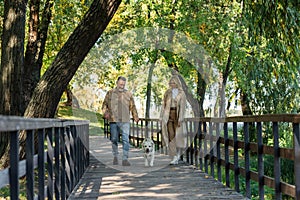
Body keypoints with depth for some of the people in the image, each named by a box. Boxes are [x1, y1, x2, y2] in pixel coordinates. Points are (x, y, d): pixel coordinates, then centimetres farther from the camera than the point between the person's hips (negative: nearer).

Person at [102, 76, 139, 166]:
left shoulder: (128, 94, 9)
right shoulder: (110, 93, 8)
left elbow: (132, 107, 12)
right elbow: (105, 105, 12)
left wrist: (135, 117, 0)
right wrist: (105, 113, -6)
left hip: (125, 121, 0)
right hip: (113, 121, 0)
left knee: (125, 140, -8)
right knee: (114, 139, 8)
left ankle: (125, 159, -7)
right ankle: (115, 156, 25)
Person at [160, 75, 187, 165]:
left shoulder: (181, 93, 1)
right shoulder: (167, 93, 10)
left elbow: (182, 107, -6)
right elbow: (164, 105, 10)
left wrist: (180, 119, -14)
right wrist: (162, 117, 5)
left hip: (177, 116, -2)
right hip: (168, 115, 2)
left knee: (178, 136, -1)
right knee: (170, 136, -6)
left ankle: (178, 154, 26)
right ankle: (174, 158, -5)